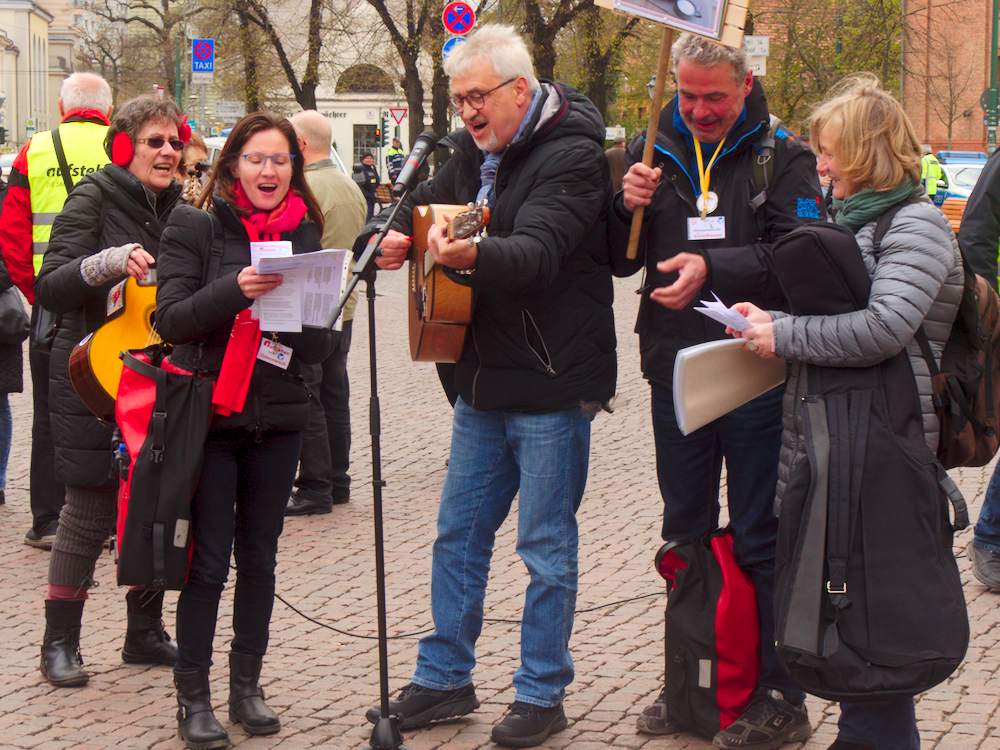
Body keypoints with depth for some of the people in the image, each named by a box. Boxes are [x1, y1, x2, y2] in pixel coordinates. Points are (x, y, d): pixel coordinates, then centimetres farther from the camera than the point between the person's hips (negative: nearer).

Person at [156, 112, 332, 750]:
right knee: (209, 560, -1)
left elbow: (318, 346, 5)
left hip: (278, 420, 3)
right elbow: (170, 319, -12)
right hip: (208, 415, -3)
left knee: (259, 555, 9)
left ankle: (247, 685, 20)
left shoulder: (304, 235, 6)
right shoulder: (195, 226, -3)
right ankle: (193, 695, 8)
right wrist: (235, 290, -27)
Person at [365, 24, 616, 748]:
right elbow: (432, 199, 28)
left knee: (546, 547, 2)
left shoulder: (570, 154, -16)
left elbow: (536, 253, -30)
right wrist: (402, 233, 5)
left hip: (551, 387, -8)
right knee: (458, 534, 14)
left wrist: (475, 256, -50)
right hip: (485, 378, 8)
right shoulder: (477, 149, 9)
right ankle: (444, 680, 25)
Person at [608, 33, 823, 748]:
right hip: (675, 372, 5)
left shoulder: (784, 156, -4)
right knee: (686, 533, 15)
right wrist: (630, 208, -10)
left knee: (762, 539, 0)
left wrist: (712, 269, -26)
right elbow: (621, 260, 10)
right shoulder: (656, 150, 8)